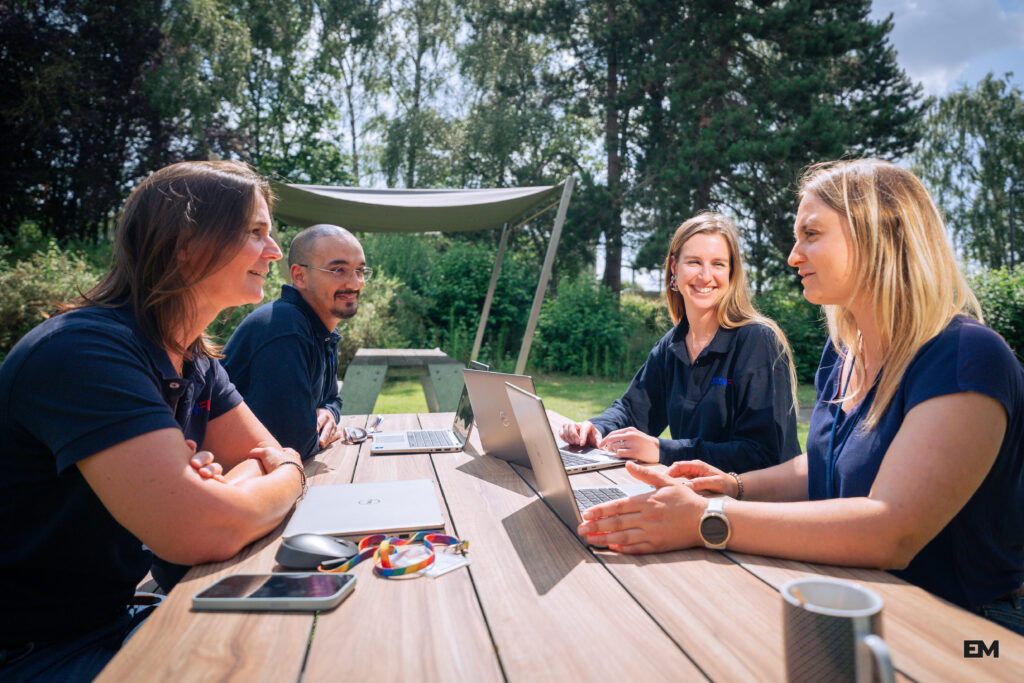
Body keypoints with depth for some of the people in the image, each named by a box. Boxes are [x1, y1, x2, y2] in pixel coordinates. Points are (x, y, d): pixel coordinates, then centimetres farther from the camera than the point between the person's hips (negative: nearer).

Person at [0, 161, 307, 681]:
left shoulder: (195, 360, 3)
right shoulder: (86, 348, -26)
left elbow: (276, 456, 5)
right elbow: (204, 532, -34)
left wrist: (224, 479, -17)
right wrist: (287, 480, -14)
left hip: (120, 616, 8)